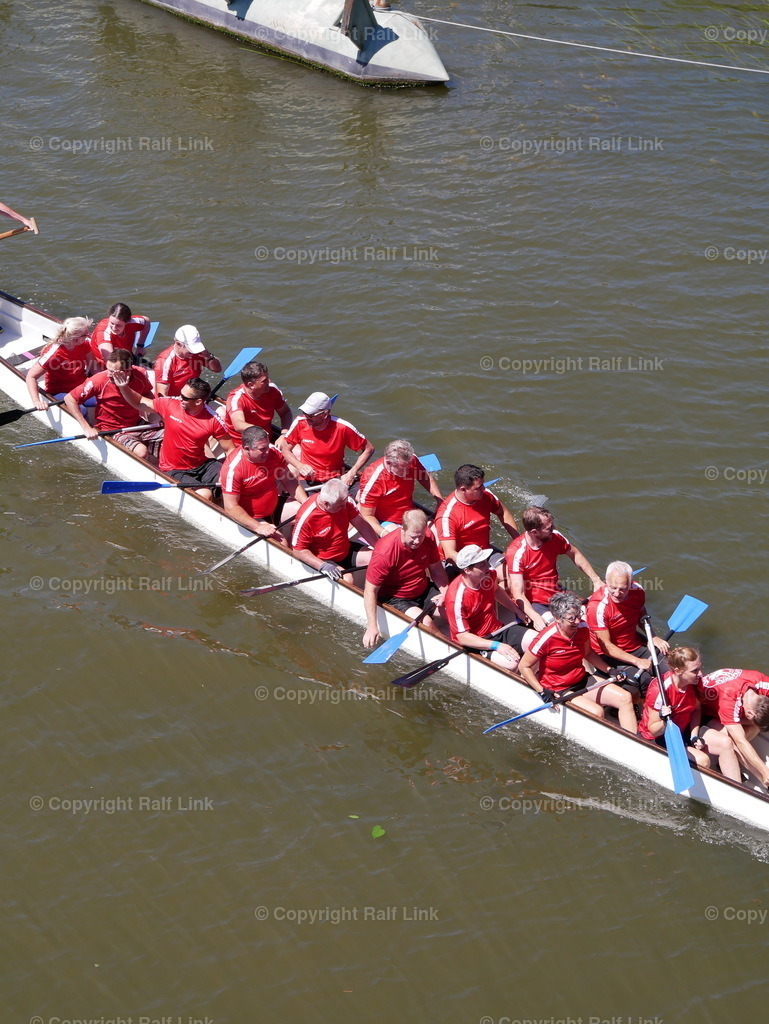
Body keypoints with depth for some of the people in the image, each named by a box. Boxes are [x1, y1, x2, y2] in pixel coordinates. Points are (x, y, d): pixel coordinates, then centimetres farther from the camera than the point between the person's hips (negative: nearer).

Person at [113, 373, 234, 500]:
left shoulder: (213, 420, -11)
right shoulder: (170, 405, -8)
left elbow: (231, 450, -6)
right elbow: (138, 402, 7)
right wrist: (124, 387, -10)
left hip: (201, 465, 2)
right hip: (174, 470, -2)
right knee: (204, 494, -27)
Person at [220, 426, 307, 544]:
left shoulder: (273, 452, -9)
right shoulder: (234, 468, -28)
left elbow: (289, 481, 4)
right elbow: (231, 507, -26)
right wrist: (258, 527, -32)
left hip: (274, 507, 7)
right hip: (250, 517, -7)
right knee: (281, 543, -25)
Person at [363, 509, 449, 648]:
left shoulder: (428, 537, -10)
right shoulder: (385, 551, -29)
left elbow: (436, 569, 4)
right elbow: (370, 591, -24)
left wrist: (446, 593, -14)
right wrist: (372, 627, -28)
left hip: (424, 591, 6)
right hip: (396, 598, -6)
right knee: (426, 622, -28)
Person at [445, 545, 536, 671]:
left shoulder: (489, 575, -4)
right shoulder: (457, 597, -26)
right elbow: (462, 637, -25)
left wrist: (517, 611, 22)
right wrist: (497, 646, -30)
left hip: (497, 631, 8)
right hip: (475, 644, -8)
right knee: (511, 663, -31)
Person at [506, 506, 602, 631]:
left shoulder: (554, 537, -5)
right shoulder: (516, 552, -22)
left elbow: (575, 554, 16)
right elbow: (518, 594, -25)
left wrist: (596, 580, 12)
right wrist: (536, 618, -40)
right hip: (534, 603, -7)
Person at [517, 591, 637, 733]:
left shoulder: (583, 628, -6)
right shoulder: (546, 638, -25)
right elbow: (524, 666, -15)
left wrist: (609, 670, 3)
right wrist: (542, 691, -22)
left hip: (582, 681, 7)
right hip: (558, 691, -7)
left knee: (625, 698, -5)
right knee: (596, 712, -28)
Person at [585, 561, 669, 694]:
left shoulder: (637, 591, -6)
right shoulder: (597, 607, -25)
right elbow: (606, 646, -20)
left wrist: (653, 637, 0)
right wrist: (636, 661, -23)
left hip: (636, 646, 6)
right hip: (610, 657, -6)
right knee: (643, 680, -30)